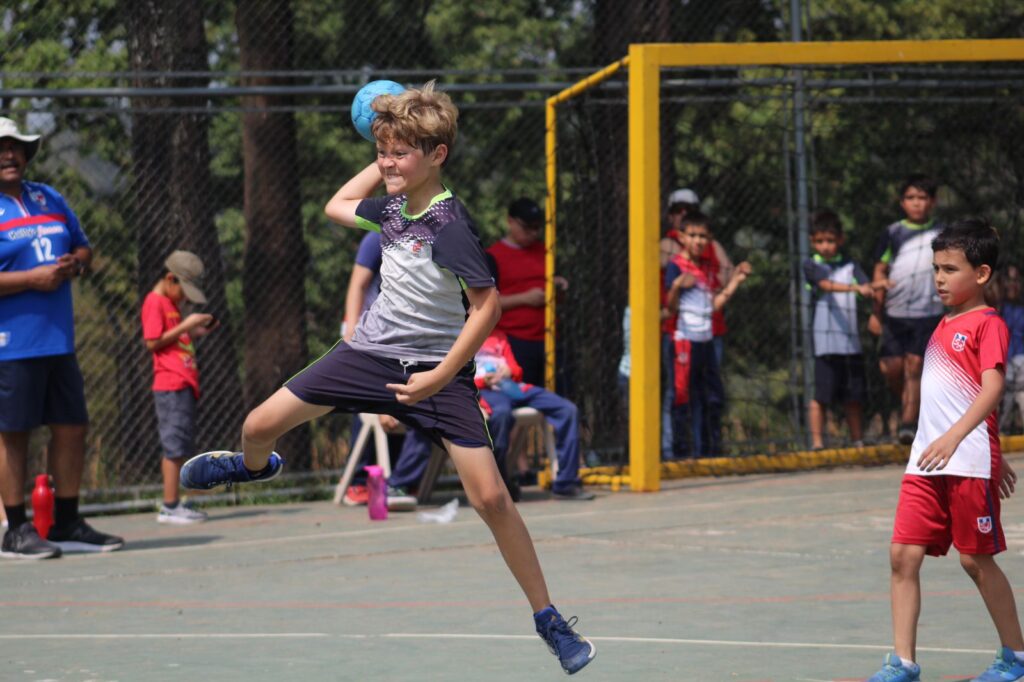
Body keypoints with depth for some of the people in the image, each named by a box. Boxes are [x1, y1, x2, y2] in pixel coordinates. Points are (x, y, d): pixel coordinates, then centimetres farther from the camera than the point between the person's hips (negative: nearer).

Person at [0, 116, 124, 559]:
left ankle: (66, 525, 19)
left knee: (72, 426, 9)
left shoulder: (49, 199, 15)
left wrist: (75, 264, -1)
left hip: (58, 338, 7)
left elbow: (83, 247, 22)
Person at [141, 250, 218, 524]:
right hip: (170, 385, -10)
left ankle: (173, 504, 12)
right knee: (175, 446, -10)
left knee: (180, 447, 10)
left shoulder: (171, 304, 21)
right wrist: (185, 325, -15)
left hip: (184, 385, 10)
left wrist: (196, 332, 13)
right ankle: (169, 506, -9)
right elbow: (152, 342, -15)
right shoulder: (155, 303, -8)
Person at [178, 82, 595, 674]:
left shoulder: (450, 225, -22)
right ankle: (257, 467, 46)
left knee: (490, 496, -14)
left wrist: (439, 378, -23)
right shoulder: (393, 207, 1)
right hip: (372, 351, 6)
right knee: (259, 425, 6)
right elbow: (338, 206, 23)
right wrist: (387, 162, 13)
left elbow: (488, 304, -22)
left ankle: (547, 618, -2)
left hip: (438, 368, -6)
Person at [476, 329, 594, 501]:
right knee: (502, 412, -43)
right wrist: (481, 380, -16)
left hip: (512, 387, 7)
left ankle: (566, 485, -10)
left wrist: (509, 371, -2)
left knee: (568, 410, -11)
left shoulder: (498, 336, 30)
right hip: (485, 390, -7)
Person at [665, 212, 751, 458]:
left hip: (706, 341, 8)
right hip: (685, 340, -8)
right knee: (687, 399, -5)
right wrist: (676, 287, -31)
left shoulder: (704, 269, 17)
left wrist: (735, 281, 18)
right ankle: (696, 449, -3)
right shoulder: (676, 266, -7)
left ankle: (714, 449, 18)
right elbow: (671, 307, -12)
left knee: (715, 398, 10)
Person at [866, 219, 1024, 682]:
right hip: (925, 462, 8)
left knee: (976, 559, 1)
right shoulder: (945, 326, 18)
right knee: (903, 555, -1)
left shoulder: (987, 324, -8)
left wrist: (954, 436, -34)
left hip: (968, 464, -8)